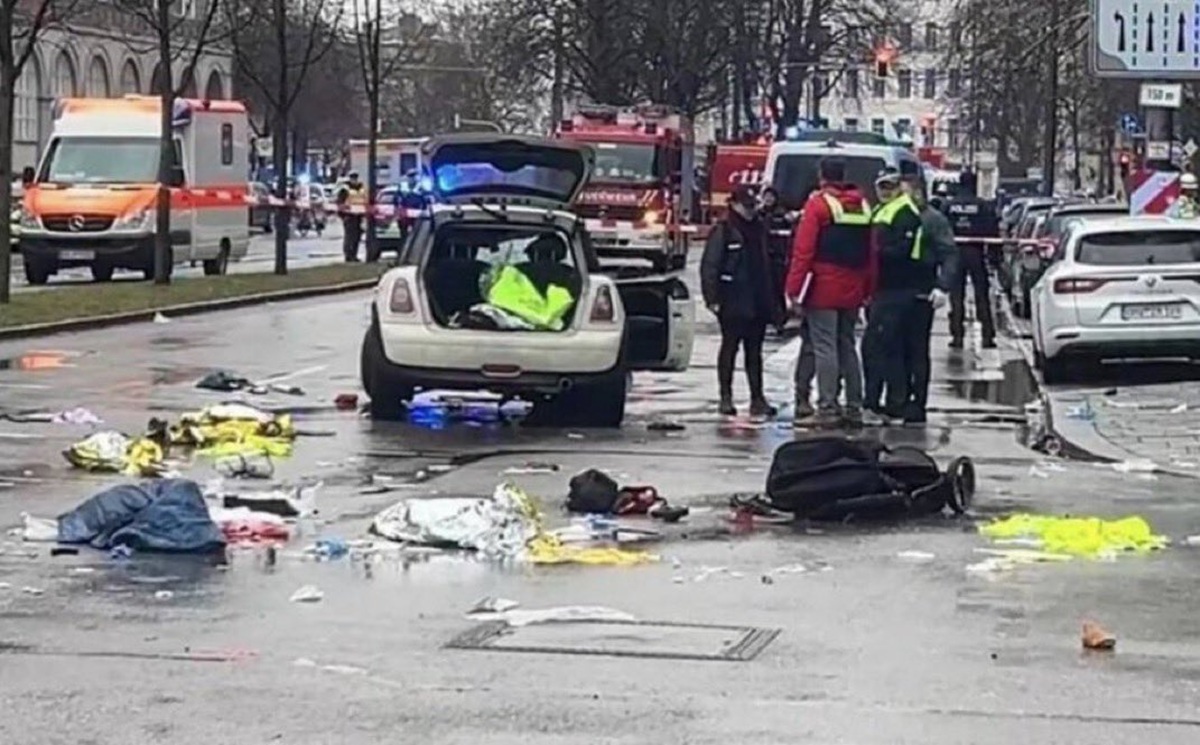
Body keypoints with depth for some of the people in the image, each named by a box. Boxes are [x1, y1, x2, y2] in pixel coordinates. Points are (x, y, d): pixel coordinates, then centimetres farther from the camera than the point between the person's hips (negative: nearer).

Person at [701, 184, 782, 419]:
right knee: (729, 348, 1)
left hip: (758, 303, 6)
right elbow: (709, 266, -9)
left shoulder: (759, 230, 13)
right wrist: (712, 298, -15)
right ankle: (726, 397, 7)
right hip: (733, 304, -6)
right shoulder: (723, 231, -5)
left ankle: (757, 398, 8)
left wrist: (771, 300, 15)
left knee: (754, 351, 7)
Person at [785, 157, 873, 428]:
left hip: (823, 288, -6)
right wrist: (867, 290, 17)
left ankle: (827, 408, -8)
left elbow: (803, 250, -13)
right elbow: (870, 252, 12)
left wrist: (793, 290, -11)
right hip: (853, 291, 6)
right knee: (847, 347, 14)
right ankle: (854, 408, 15)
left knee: (825, 347, -5)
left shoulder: (818, 204, -8)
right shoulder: (863, 206, 11)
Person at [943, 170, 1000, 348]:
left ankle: (957, 336, 1)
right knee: (982, 296, 5)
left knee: (956, 296, 5)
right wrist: (993, 255, 1)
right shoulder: (983, 206, -4)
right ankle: (987, 336, 3)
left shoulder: (948, 206, 0)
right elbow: (993, 232, -4)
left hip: (955, 253, 1)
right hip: (976, 253, -1)